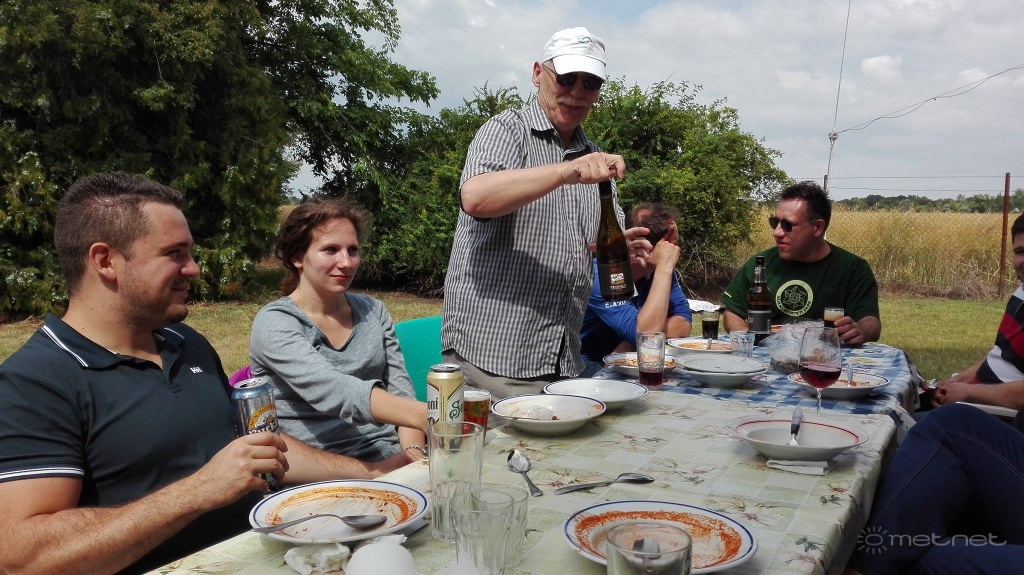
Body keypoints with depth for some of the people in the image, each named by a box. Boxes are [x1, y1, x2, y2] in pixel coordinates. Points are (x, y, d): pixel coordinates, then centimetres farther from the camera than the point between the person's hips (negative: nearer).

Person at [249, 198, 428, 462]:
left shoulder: (373, 311, 10)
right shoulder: (273, 323, -7)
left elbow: (399, 389, 7)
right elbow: (332, 391, -24)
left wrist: (414, 451, -13)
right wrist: (421, 414, -38)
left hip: (387, 455, 5)